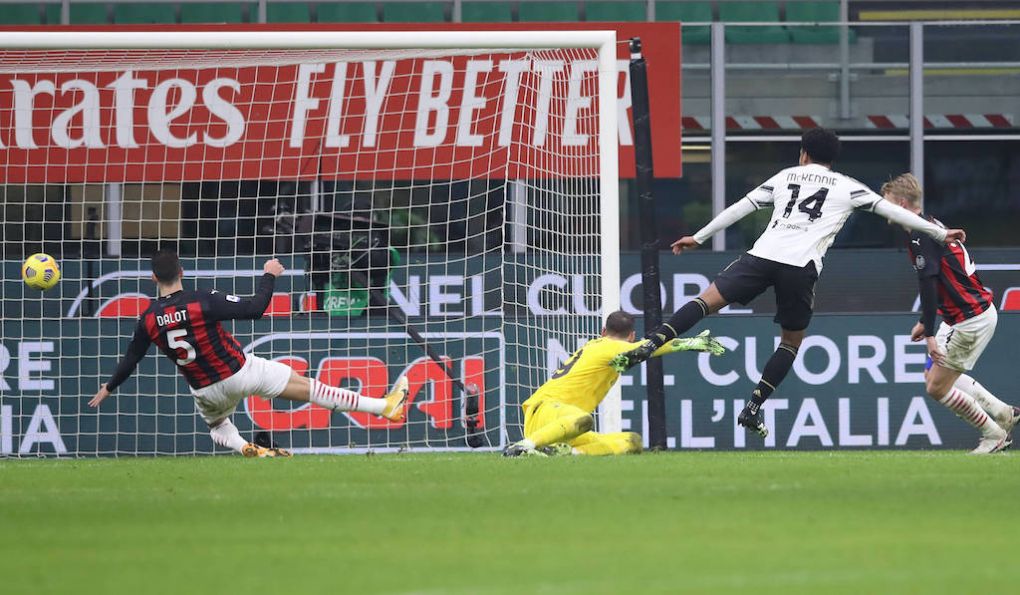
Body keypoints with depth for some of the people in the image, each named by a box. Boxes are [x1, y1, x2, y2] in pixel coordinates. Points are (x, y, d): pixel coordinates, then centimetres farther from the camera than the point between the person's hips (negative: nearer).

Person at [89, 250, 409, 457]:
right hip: (242, 372, -3)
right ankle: (383, 407, 3)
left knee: (217, 426, 36)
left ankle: (245, 447, 3)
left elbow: (130, 360, 3)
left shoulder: (148, 320, -10)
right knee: (309, 387, 1)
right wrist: (269, 276, -5)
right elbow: (255, 308, -20)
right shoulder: (202, 302, -22)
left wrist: (109, 388, 20)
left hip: (206, 390, 3)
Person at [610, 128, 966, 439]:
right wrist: (939, 233, 23)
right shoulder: (847, 188, 18)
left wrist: (699, 237, 29)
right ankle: (753, 408, 7)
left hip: (763, 255, 1)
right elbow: (891, 211, 17)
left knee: (708, 300, -2)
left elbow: (741, 207, 23)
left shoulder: (786, 177, 23)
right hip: (801, 267, -1)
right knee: (792, 341, 15)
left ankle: (650, 345, -24)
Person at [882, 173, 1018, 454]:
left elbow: (929, 284, -26)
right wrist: (924, 322, 28)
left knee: (937, 388, -5)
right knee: (934, 375, 21)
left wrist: (930, 334, -27)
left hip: (972, 319, -10)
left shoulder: (920, 236, -19)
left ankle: (995, 435, 9)